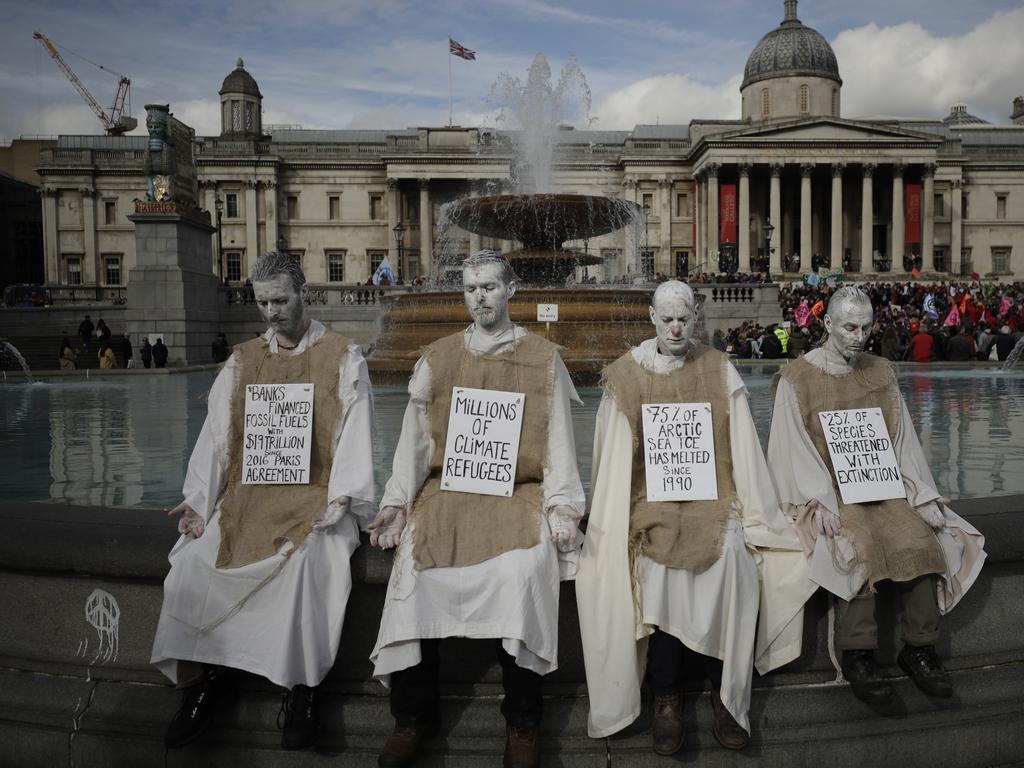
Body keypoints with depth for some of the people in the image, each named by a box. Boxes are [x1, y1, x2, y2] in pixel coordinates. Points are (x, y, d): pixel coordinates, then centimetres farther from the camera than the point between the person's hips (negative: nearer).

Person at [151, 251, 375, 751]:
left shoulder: (343, 358, 5)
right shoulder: (242, 362, 16)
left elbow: (355, 434, -3)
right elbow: (217, 434, 10)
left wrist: (340, 499, -16)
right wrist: (198, 499, -3)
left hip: (317, 498, -4)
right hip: (248, 498, 4)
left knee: (305, 560, -33)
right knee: (193, 562, -20)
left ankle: (302, 690, -18)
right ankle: (199, 681, -3)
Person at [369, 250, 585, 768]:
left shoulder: (542, 359, 11)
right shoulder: (437, 358, 15)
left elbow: (558, 440, 6)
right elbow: (414, 438, 11)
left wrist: (561, 505, -7)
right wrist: (397, 502, -1)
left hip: (519, 492, -1)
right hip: (446, 489, 2)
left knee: (522, 565, -31)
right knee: (416, 560, -26)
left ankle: (522, 720, -11)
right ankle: (413, 714, -6)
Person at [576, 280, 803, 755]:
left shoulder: (719, 371, 7)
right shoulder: (627, 376, 6)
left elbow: (742, 448, 6)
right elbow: (614, 457, 5)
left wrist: (752, 514, -1)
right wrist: (614, 521, -3)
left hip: (712, 495, 1)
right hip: (650, 498, 0)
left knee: (728, 555, -27)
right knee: (656, 561, -28)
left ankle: (725, 696, -10)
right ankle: (665, 698, -11)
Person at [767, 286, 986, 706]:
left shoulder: (880, 372, 12)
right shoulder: (796, 378, -2)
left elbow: (902, 440, 10)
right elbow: (793, 449, -8)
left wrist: (922, 496, -3)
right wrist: (821, 501, -21)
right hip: (824, 493, -4)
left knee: (922, 539, -21)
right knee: (857, 545, -31)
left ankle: (919, 647, -7)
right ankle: (857, 654, -20)